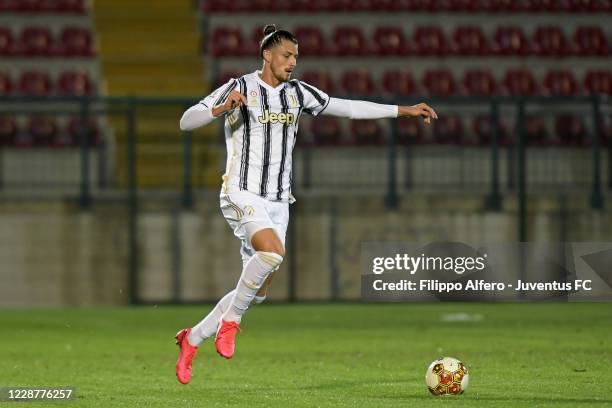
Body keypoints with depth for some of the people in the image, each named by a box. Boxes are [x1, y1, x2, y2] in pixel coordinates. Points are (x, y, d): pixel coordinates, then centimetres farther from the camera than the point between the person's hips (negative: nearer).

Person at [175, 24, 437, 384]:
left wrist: (402, 110, 11)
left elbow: (349, 107, 15)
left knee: (257, 293, 4)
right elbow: (186, 121, -10)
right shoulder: (239, 88, -5)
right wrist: (221, 109, -28)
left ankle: (192, 339, 22)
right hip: (242, 195, -6)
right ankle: (230, 321, -14)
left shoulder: (297, 93, 10)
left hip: (278, 202, 6)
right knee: (273, 251, -33)